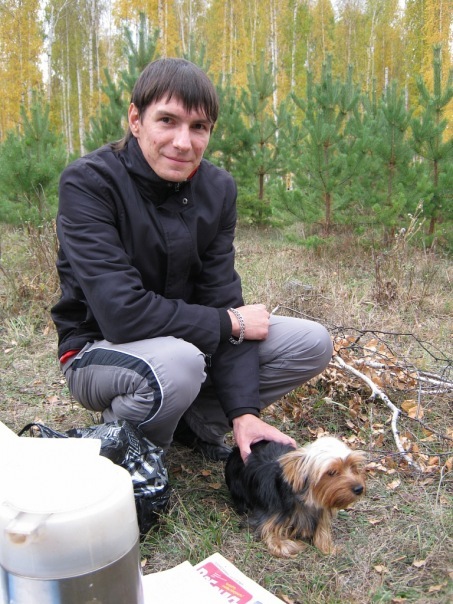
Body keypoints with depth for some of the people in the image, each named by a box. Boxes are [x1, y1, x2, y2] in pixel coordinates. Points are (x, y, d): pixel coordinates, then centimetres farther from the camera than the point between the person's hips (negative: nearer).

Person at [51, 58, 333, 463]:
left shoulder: (218, 188, -6)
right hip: (101, 349, -5)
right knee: (176, 364, -39)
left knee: (312, 343, -5)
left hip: (185, 340, 6)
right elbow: (122, 312, -30)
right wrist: (230, 323, -19)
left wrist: (243, 412, -18)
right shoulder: (88, 183, -22)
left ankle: (195, 425, 7)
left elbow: (221, 297, -10)